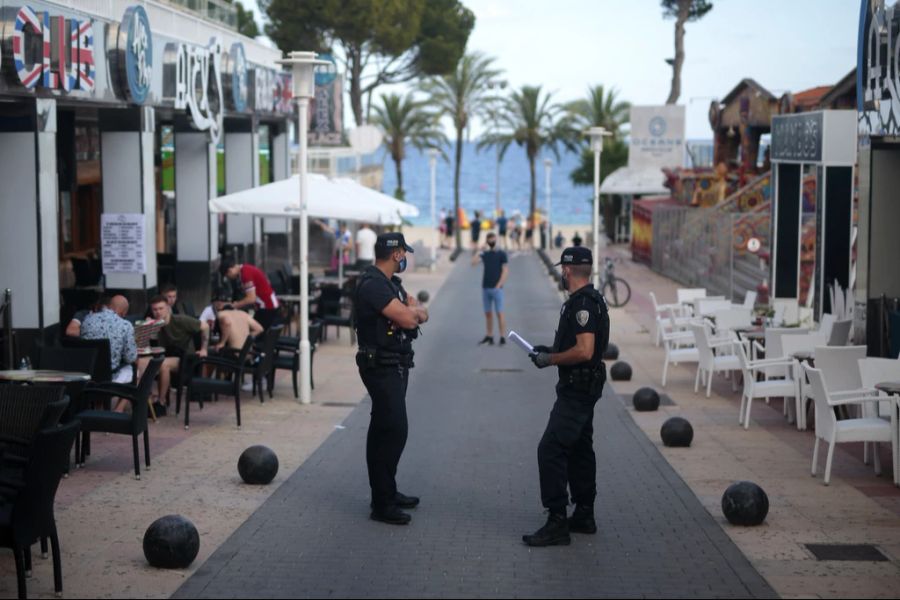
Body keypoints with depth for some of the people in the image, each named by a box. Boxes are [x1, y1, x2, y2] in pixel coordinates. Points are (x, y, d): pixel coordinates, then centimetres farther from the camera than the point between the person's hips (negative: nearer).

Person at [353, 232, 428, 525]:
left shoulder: (390, 282, 14)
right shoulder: (373, 284, -18)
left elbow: (421, 313, 11)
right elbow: (407, 318, -26)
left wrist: (412, 311, -12)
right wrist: (412, 309, -3)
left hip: (394, 366, 10)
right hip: (381, 366, -10)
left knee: (385, 430, 17)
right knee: (393, 430, -11)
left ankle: (386, 492, 27)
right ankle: (382, 504, -8)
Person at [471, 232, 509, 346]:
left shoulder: (501, 254, 1)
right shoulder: (485, 254, 12)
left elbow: (505, 271, -5)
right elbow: (473, 262, -2)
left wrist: (498, 285, -13)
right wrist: (479, 251, -5)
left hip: (497, 289, -4)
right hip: (485, 288, 4)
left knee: (499, 313, -6)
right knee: (487, 313, 7)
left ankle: (502, 337, -5)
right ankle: (489, 336, 12)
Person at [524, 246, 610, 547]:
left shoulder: (582, 303, -20)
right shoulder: (590, 299, 13)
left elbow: (584, 350, -28)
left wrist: (550, 359, -16)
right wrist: (551, 350, 16)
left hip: (577, 388, -11)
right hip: (583, 386, 11)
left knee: (551, 449, -13)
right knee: (579, 448, 17)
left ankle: (557, 522, -13)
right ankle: (584, 516, 25)